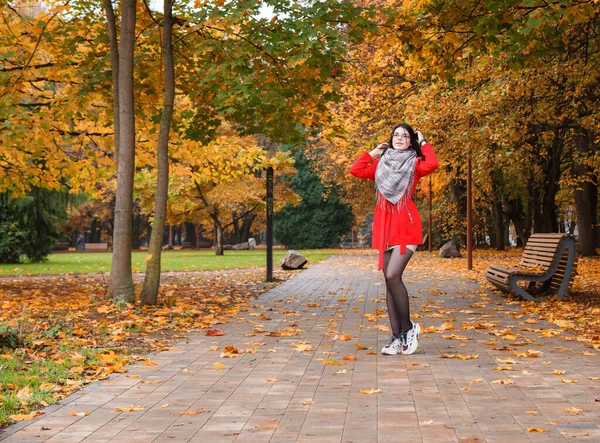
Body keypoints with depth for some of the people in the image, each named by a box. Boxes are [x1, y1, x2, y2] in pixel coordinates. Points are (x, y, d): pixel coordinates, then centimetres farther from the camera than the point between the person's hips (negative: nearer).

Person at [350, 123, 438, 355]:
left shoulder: (415, 163, 5)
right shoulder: (381, 165, 17)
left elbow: (432, 164, -16)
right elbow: (355, 170, 9)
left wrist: (423, 143, 0)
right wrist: (374, 153, 16)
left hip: (406, 225, -5)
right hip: (385, 226, 5)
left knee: (393, 276, -18)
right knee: (390, 281, 2)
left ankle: (408, 327, -1)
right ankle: (397, 336, 6)